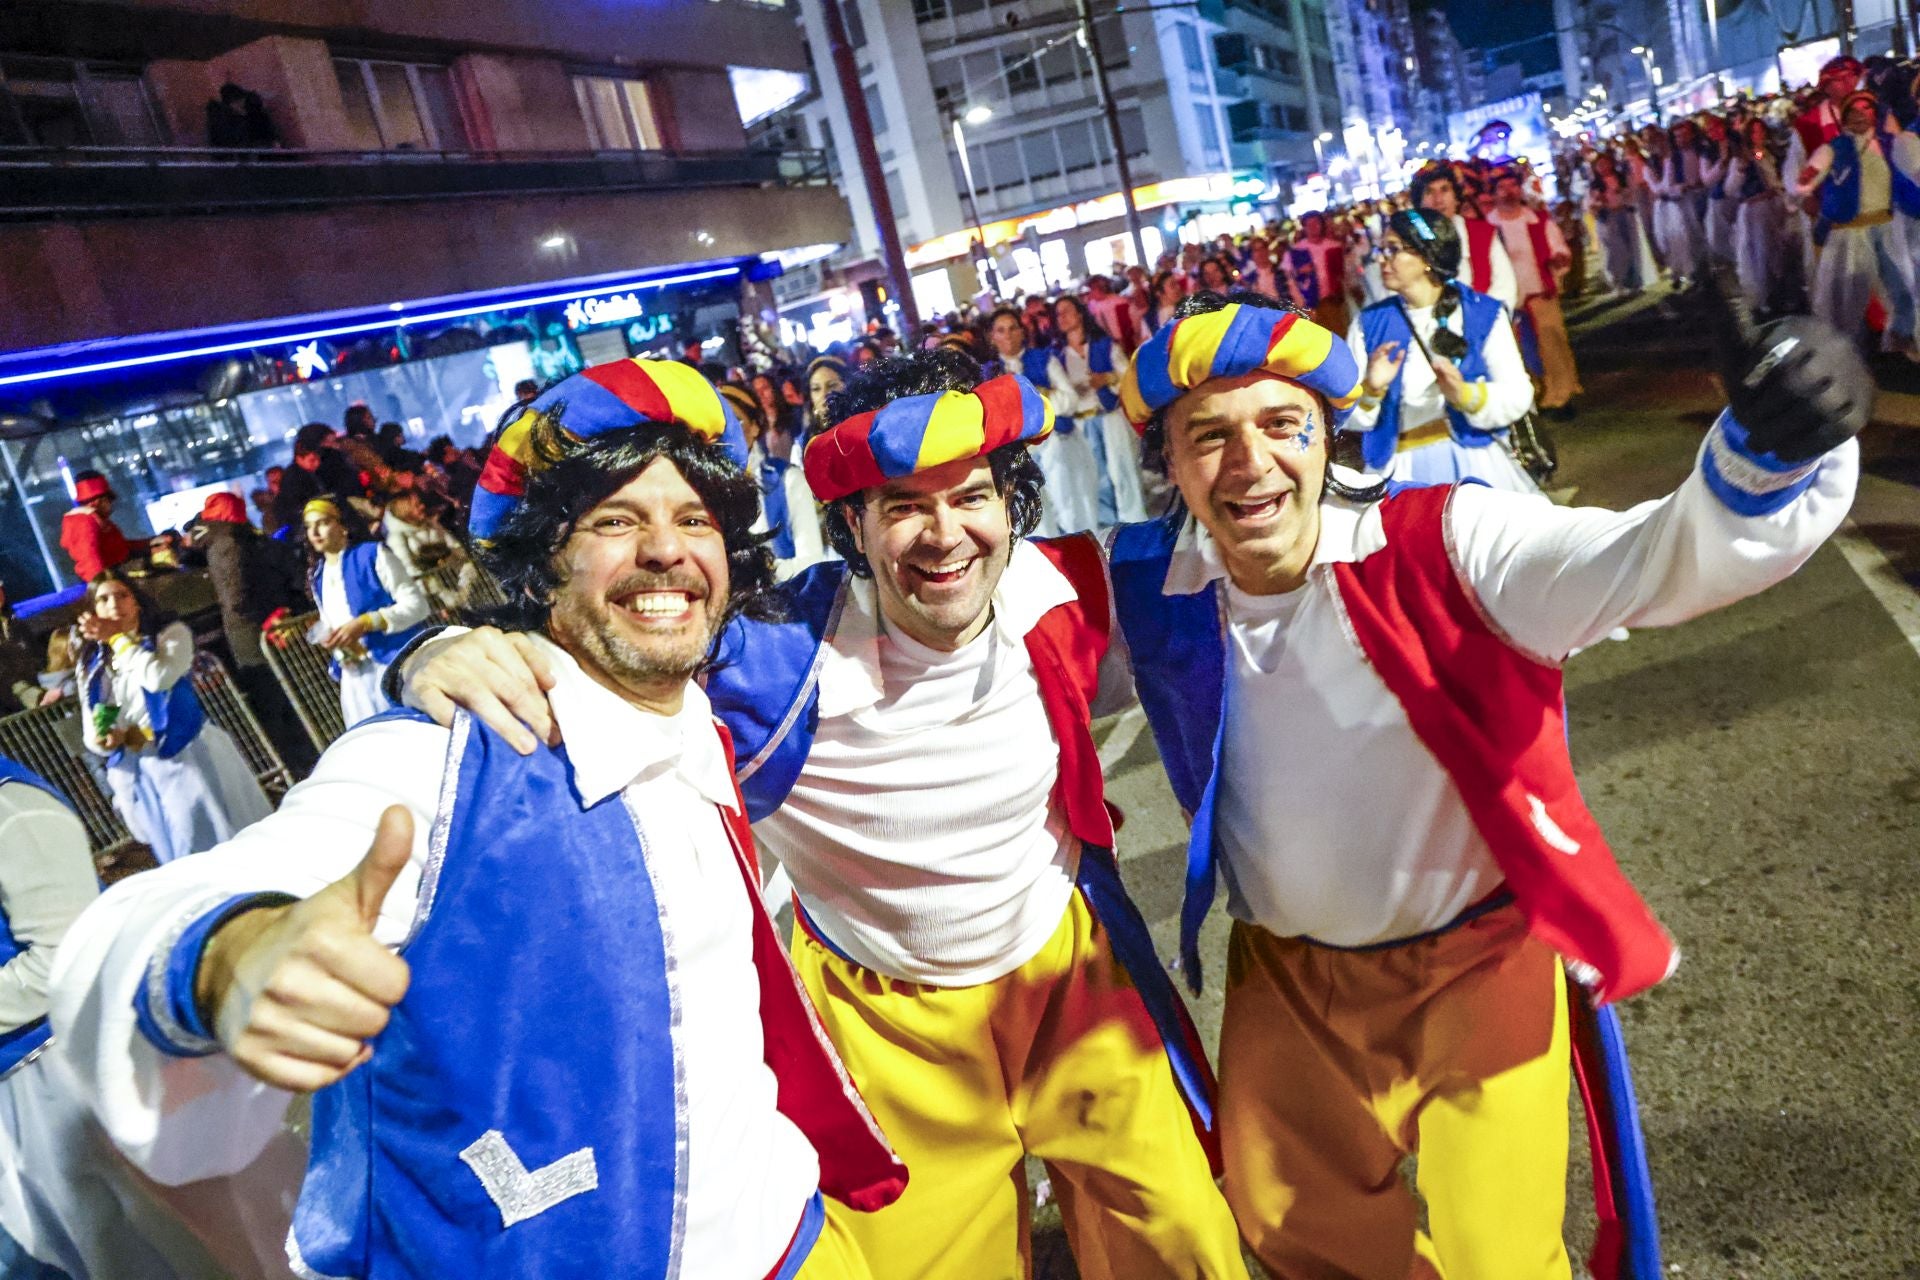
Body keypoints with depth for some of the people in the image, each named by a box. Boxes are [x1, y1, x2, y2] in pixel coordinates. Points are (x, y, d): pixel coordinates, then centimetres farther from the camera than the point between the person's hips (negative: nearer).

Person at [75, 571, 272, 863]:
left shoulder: (171, 633, 0)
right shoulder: (91, 665, 10)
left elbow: (159, 677, -21)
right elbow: (93, 735, 8)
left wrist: (118, 638, -9)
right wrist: (111, 739, -15)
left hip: (188, 757, -3)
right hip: (137, 775, 3)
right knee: (182, 859, 8)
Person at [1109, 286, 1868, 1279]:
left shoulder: (1444, 546, -25)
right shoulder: (1154, 586, -14)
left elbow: (1665, 559, -40)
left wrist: (1765, 452, -56)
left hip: (1473, 965, -3)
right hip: (1284, 975, 4)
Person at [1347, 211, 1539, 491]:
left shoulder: (1484, 314, 1)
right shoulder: (1369, 323, 4)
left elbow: (1518, 395, -6)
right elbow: (1346, 416, 0)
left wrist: (1466, 395, -22)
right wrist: (1370, 390, -19)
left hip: (1475, 462, 0)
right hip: (1400, 472, 0)